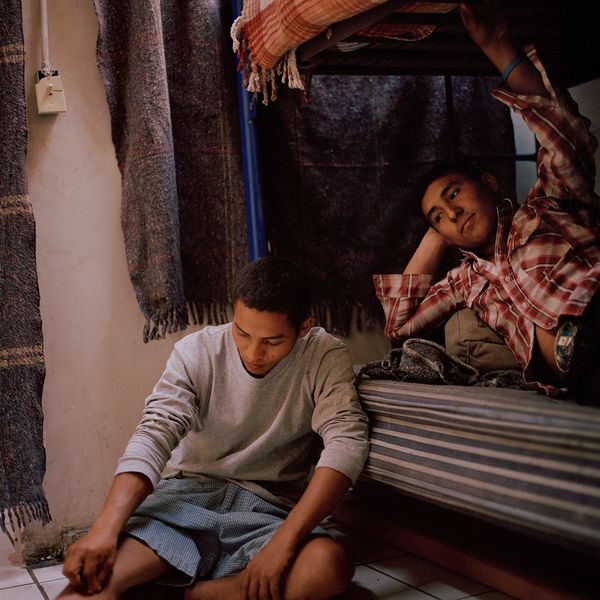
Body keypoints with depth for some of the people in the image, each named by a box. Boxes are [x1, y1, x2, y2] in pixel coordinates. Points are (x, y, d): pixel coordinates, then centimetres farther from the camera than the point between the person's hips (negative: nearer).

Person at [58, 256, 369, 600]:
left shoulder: (325, 357, -9)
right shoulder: (197, 352, -6)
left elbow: (347, 441, -22)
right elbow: (155, 435, -18)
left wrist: (285, 540, -36)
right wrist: (105, 529, -36)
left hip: (266, 507, 2)